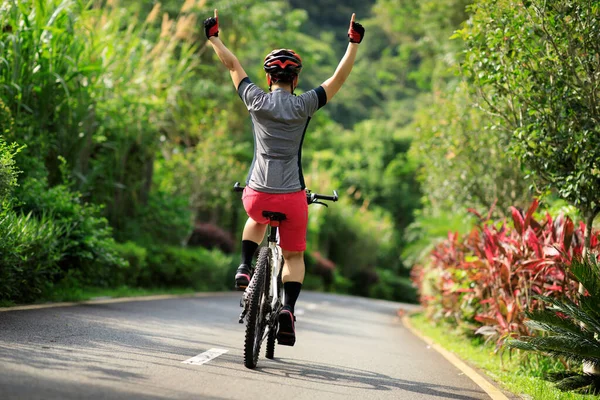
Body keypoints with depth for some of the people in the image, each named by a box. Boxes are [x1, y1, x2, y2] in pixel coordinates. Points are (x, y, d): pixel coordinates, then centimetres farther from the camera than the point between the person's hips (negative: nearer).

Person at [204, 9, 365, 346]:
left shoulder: (256, 101, 0)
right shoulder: (303, 106, -4)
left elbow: (233, 65, 13)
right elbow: (339, 78, 1)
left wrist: (213, 37, 26)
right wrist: (354, 42, 7)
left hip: (256, 196, 2)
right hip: (292, 198, -2)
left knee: (258, 218, 37)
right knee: (294, 256, 13)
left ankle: (245, 268, 18)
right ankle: (288, 309, -9)